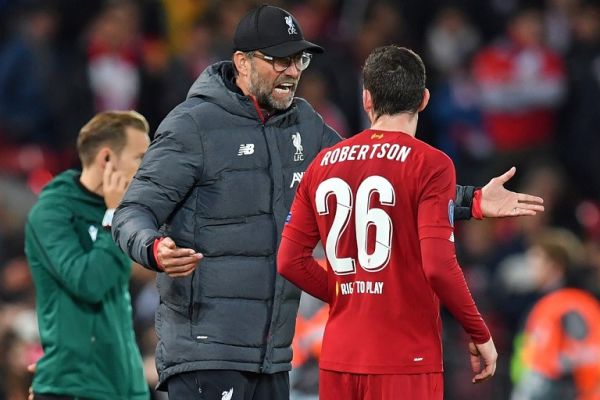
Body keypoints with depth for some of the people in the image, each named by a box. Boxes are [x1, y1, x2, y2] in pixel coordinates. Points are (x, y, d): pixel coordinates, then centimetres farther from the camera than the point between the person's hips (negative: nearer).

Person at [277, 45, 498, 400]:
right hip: (406, 361, -5)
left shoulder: (323, 165, 8)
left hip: (339, 357, 5)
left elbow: (290, 260, 8)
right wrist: (480, 335, -4)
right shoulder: (430, 165, -8)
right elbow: (438, 266, -16)